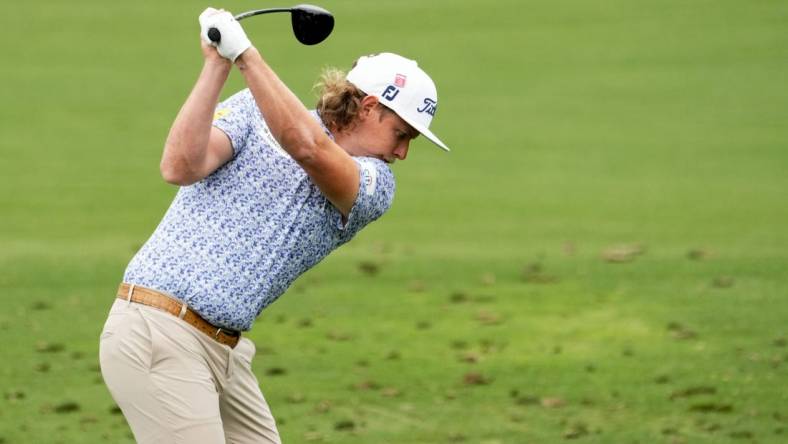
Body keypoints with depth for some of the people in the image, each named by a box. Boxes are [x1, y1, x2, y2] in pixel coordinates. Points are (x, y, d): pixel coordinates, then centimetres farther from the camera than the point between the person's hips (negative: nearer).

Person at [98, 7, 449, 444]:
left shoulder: (374, 187, 6)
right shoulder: (255, 110, 2)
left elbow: (308, 147, -16)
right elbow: (180, 167, -15)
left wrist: (246, 55, -22)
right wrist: (216, 66, -18)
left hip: (223, 348, 6)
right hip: (158, 336, -6)